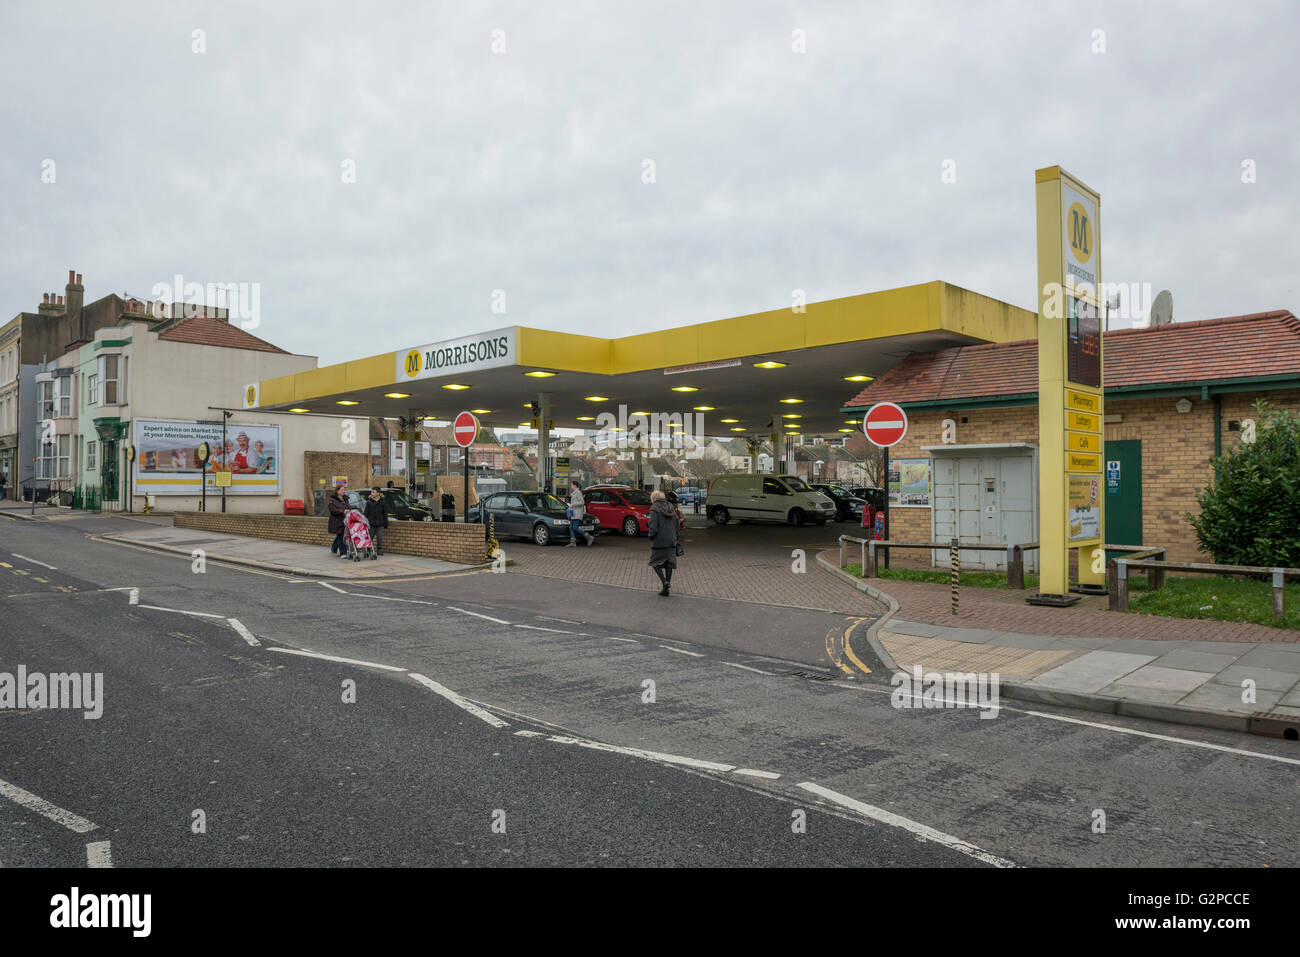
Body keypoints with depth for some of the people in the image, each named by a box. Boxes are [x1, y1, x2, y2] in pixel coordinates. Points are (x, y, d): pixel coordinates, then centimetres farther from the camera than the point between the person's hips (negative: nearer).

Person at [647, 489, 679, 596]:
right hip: (671, 541, 6)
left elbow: (653, 526, -17)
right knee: (669, 563, 10)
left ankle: (665, 582, -9)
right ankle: (666, 589, 12)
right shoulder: (670, 508, 8)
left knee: (655, 562, 9)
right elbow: (676, 524, 10)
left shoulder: (655, 509, -11)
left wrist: (651, 536, -1)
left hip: (659, 541, -6)